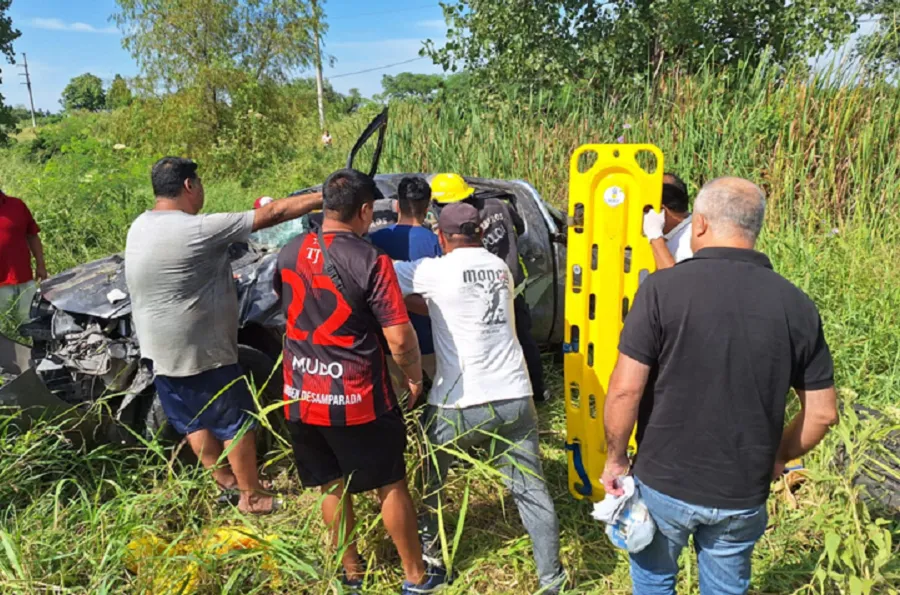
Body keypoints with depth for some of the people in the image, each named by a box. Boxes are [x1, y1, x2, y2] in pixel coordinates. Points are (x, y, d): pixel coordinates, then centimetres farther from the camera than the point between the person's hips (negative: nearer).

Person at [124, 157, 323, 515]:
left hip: (160, 350, 9)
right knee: (237, 422, 6)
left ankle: (223, 481, 35)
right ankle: (252, 496, 19)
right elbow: (270, 215, -21)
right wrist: (322, 199, -13)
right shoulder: (198, 230, -23)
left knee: (194, 421, 19)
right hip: (201, 352, -9)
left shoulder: (139, 226, 4)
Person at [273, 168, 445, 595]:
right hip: (356, 399, -5)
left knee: (331, 488, 20)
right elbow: (400, 338, -20)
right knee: (391, 486, 13)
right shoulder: (370, 261, -19)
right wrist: (414, 377, -2)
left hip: (301, 397, 5)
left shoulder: (289, 254, 0)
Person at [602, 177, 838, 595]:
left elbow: (625, 391, -18)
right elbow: (823, 413, 0)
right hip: (743, 497, 3)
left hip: (663, 484, -3)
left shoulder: (663, 289, -17)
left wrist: (615, 458, -2)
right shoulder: (797, 305, -5)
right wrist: (777, 458, 16)